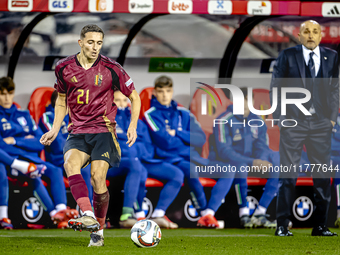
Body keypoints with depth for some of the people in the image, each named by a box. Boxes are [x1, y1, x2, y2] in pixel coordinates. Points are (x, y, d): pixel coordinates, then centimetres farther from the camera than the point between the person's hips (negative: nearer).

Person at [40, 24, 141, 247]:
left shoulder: (111, 69, -4)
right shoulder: (64, 68, 3)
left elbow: (134, 97, 7)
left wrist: (133, 126, -4)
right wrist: (55, 129, 12)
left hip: (103, 130, -2)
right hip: (77, 132, 2)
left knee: (98, 179, -16)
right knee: (71, 164, -29)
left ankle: (99, 230, 3)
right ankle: (88, 217, -42)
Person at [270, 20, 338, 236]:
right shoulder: (288, 56, 3)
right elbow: (276, 87, 4)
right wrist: (279, 117, -3)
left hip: (321, 123, 2)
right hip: (293, 121, -2)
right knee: (288, 175, -3)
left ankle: (320, 226, 8)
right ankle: (282, 226, 0)